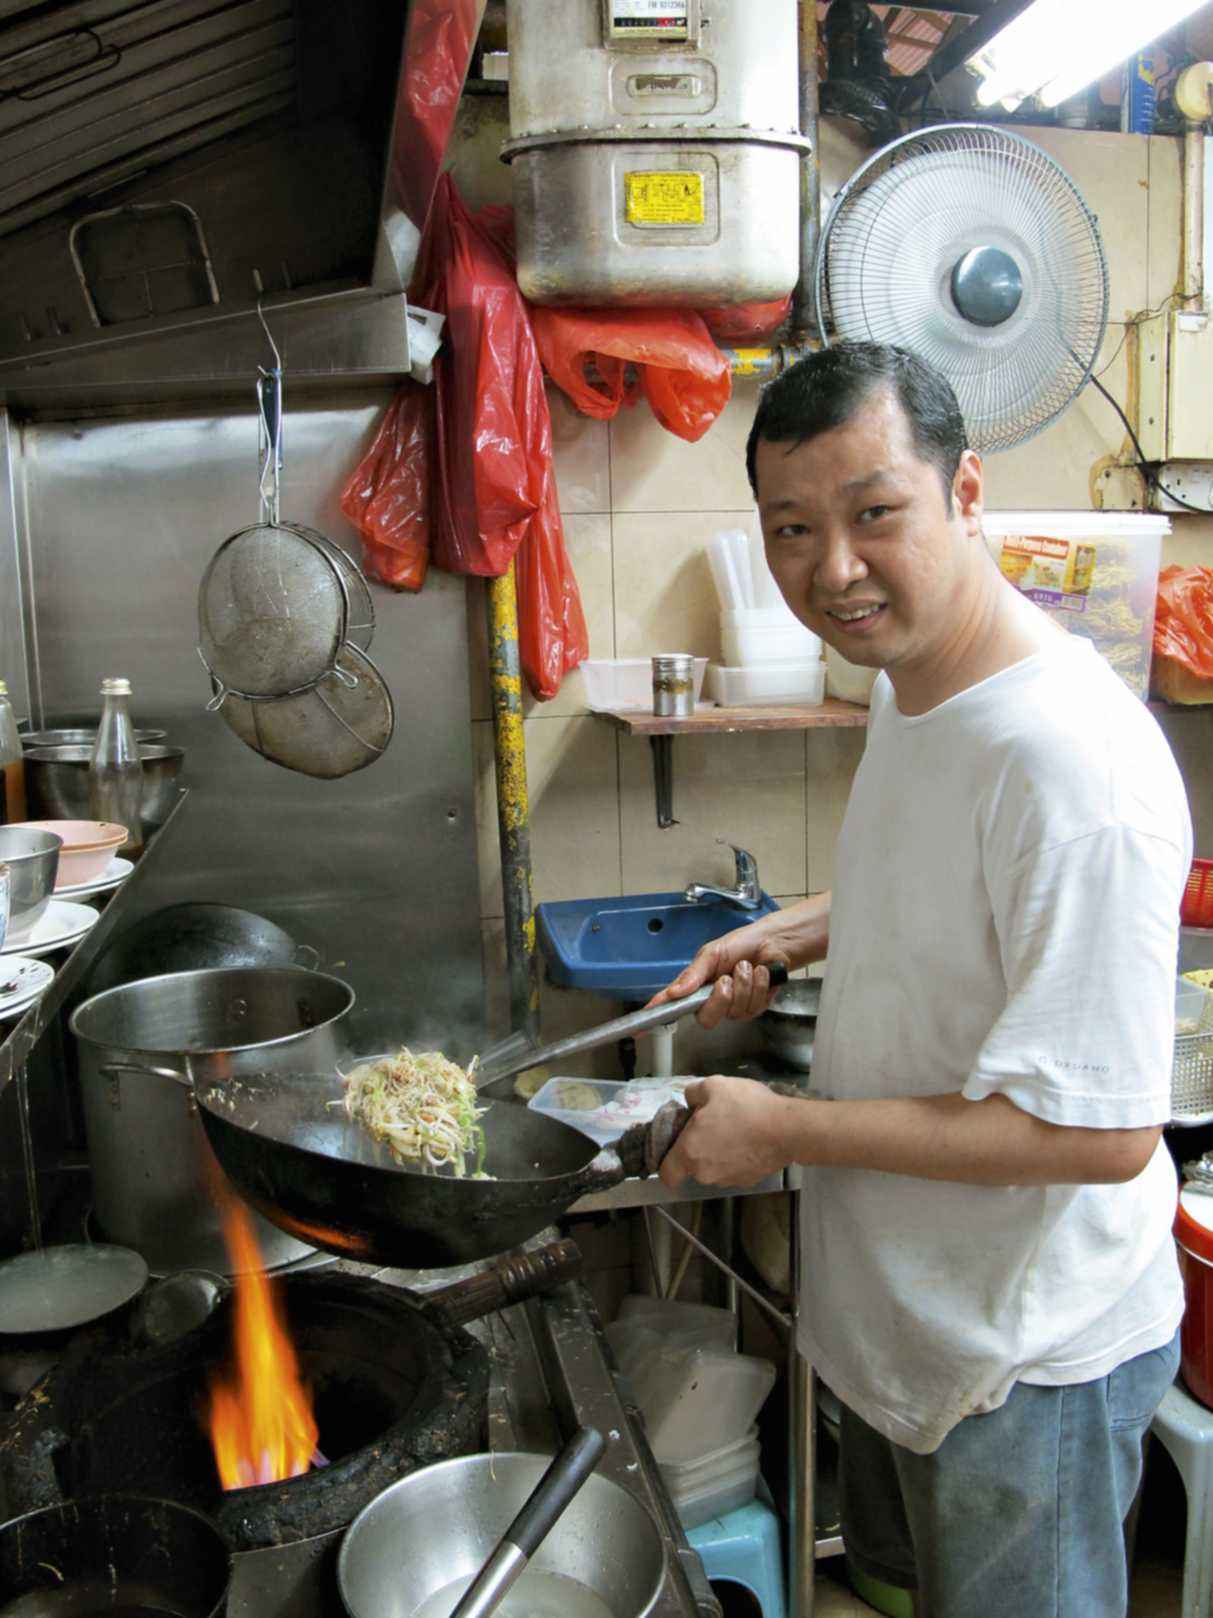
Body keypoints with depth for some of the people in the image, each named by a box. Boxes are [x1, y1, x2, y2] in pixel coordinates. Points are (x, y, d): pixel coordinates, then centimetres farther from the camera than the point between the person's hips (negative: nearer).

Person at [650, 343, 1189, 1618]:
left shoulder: (1070, 760, -32)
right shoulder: (911, 688, -2)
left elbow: (1103, 1132, -32)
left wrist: (781, 1129, -25)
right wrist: (800, 932, 0)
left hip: (1025, 1364, -8)